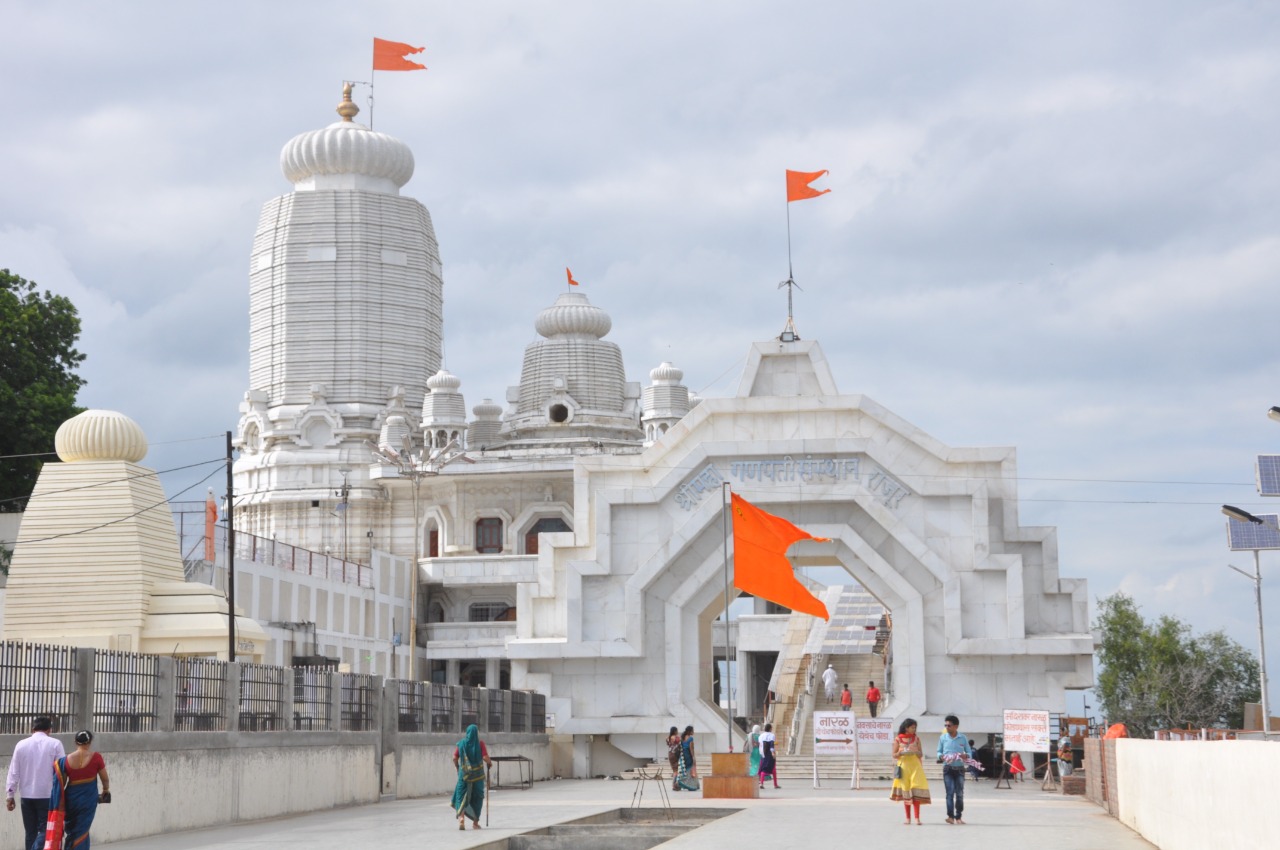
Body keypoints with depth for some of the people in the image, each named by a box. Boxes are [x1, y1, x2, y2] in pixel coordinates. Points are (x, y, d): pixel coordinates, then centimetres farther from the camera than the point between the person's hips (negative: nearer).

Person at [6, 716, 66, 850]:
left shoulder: (21, 744, 4)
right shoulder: (55, 744, -5)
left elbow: (13, 772, 5)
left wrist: (10, 795, 12)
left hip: (27, 795, 3)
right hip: (47, 795, -3)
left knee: (31, 832, 12)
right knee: (45, 832, -3)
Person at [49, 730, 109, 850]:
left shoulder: (66, 760, -4)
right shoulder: (96, 758, -9)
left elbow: (60, 784, 1)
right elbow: (105, 779, -1)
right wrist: (106, 790, 20)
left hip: (71, 798, 2)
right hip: (88, 799, -2)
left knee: (71, 830, 17)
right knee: (81, 833, 5)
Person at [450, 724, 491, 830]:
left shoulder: (461, 743, 1)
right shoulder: (480, 743, -5)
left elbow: (455, 758, -1)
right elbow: (485, 758, -12)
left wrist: (457, 766, 18)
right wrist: (489, 763, 9)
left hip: (464, 773, 1)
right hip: (477, 774, -1)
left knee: (461, 797, 2)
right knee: (477, 797, 13)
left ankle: (461, 817, -22)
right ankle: (475, 822, 17)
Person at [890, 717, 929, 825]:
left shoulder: (916, 738, 7)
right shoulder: (898, 739, 2)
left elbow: (921, 753, 12)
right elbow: (894, 755, 3)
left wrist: (916, 752, -10)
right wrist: (902, 752, -16)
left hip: (915, 766, 1)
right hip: (903, 766, -1)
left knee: (916, 791, -9)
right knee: (905, 793, 3)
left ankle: (917, 818, -10)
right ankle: (908, 818, 10)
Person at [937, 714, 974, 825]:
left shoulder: (963, 738, 2)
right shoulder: (942, 737, 3)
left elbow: (969, 752, 7)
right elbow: (939, 751, 10)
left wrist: (966, 756, -16)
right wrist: (941, 756, -13)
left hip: (960, 768, 1)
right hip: (948, 769, -1)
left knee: (960, 794, 3)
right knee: (950, 792, -9)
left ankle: (958, 817, 10)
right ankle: (950, 816, -13)